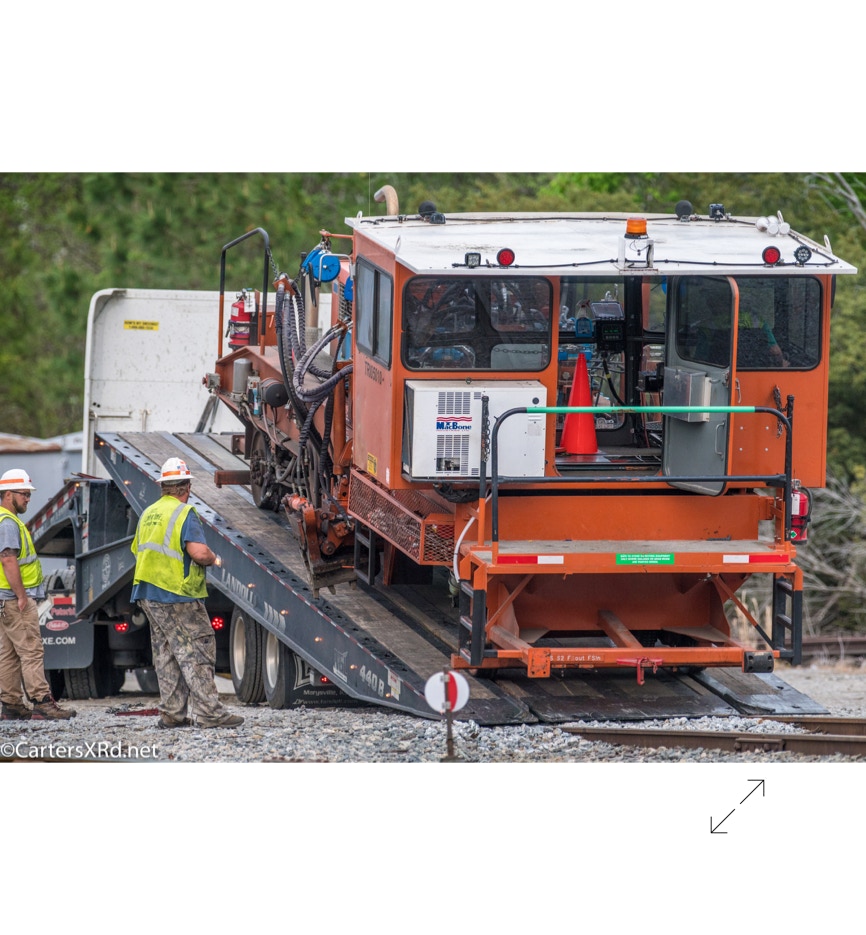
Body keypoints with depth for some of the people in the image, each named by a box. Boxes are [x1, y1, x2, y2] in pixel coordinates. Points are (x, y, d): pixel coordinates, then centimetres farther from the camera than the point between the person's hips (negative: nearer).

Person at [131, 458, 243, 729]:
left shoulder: (148, 514, 14)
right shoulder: (184, 513, -12)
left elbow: (138, 552, 21)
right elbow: (198, 552, -23)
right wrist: (214, 559, -3)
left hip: (148, 595, 8)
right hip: (177, 595, -8)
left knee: (165, 653, 11)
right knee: (197, 651, -6)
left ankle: (172, 713, 12)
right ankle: (209, 712, -10)